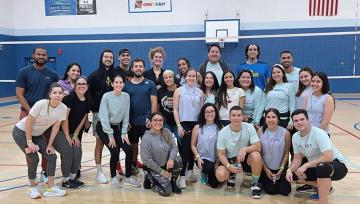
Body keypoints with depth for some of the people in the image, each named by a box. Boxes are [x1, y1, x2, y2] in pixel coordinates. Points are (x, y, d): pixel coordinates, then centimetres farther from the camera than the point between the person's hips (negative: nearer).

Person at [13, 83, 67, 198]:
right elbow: (28, 122, -23)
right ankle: (32, 188, 11)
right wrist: (29, 142, -18)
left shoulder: (63, 108, -17)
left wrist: (49, 145, -6)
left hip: (37, 135, 5)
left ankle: (50, 188, 5)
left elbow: (55, 127, -8)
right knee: (33, 159, -12)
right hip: (21, 132, -5)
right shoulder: (41, 104, -31)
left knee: (51, 156, -5)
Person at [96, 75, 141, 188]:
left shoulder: (126, 96, -5)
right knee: (115, 151, -14)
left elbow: (126, 116, -1)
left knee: (129, 150, -8)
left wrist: (124, 133, -4)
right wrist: (110, 135, -16)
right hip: (103, 127, -4)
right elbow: (104, 117, -16)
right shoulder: (106, 96, -15)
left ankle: (128, 177, 11)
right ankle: (113, 177, 10)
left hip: (116, 127, 4)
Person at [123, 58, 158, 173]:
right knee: (133, 144, 15)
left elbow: (154, 102, -3)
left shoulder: (150, 84, 0)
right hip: (131, 122, 2)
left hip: (146, 121, -2)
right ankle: (134, 165, 32)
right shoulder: (126, 85, 5)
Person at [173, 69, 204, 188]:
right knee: (185, 148, -11)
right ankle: (182, 176, -7)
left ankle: (190, 170, 28)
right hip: (184, 123, -3)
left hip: (196, 123, 3)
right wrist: (179, 125, -10)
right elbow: (175, 109, -2)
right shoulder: (179, 91, 2)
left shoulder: (200, 92, 10)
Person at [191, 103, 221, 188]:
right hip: (203, 158, -2)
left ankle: (209, 174, 33)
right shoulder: (197, 128, -1)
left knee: (215, 184, -5)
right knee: (209, 168, -33)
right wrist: (198, 157, -11)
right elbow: (193, 145, 2)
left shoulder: (220, 127, 0)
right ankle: (204, 173, 7)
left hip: (217, 159, 2)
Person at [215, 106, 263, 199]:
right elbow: (221, 154, -8)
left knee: (256, 155, -33)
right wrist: (228, 166, -27)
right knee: (221, 175, -28)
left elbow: (258, 146, -17)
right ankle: (232, 176, 12)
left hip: (246, 159, 0)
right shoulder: (222, 132, -13)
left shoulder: (249, 127, -13)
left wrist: (245, 149, -37)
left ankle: (255, 183, -7)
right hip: (230, 160, 0)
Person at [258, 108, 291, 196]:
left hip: (280, 167, 1)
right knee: (271, 191, -8)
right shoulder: (260, 131, -11)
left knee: (285, 191, -5)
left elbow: (286, 153, -4)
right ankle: (263, 179, 23)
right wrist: (265, 169, -7)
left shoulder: (285, 133, -12)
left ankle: (279, 179, 26)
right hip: (265, 167, -1)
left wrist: (281, 169, -8)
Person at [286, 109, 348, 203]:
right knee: (293, 175, -3)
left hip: (337, 165, -8)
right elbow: (297, 158, 3)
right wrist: (289, 170, -17)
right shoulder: (295, 137, -2)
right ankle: (326, 188, 15)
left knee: (322, 167, -39)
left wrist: (306, 165, -33)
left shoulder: (319, 133, -25)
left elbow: (328, 157, -34)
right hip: (316, 167, 8)